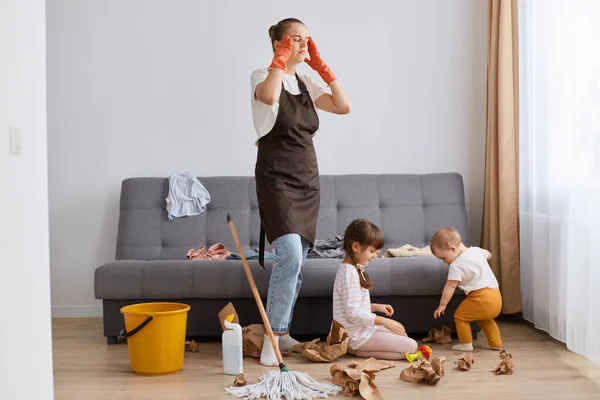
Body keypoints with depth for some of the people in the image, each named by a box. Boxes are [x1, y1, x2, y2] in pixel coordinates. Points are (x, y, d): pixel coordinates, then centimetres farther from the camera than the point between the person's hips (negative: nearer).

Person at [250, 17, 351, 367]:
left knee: (296, 262, 8)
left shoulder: (306, 84, 14)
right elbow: (268, 96, -29)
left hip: (308, 181, 7)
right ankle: (272, 336, -8)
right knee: (290, 256, -20)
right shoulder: (264, 75, -4)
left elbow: (344, 106, 4)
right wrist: (281, 59, -15)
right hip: (276, 181, -7)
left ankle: (283, 332, 20)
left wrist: (321, 65, 4)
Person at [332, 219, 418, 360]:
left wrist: (376, 307, 7)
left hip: (361, 328, 10)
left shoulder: (353, 269, 11)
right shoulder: (350, 273, -21)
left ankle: (357, 348, 9)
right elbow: (352, 313, -24)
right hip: (357, 336, -10)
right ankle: (360, 351, -8)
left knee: (400, 332, 25)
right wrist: (384, 321, -21)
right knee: (411, 346, -13)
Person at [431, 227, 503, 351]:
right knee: (485, 319, 30)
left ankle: (466, 344, 9)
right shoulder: (476, 250, 11)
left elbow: (450, 286, -10)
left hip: (481, 297, -9)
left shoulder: (456, 265, -11)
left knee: (460, 316, 6)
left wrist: (442, 305, -3)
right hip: (496, 296, 9)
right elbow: (489, 255, 33)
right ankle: (495, 343, 28)